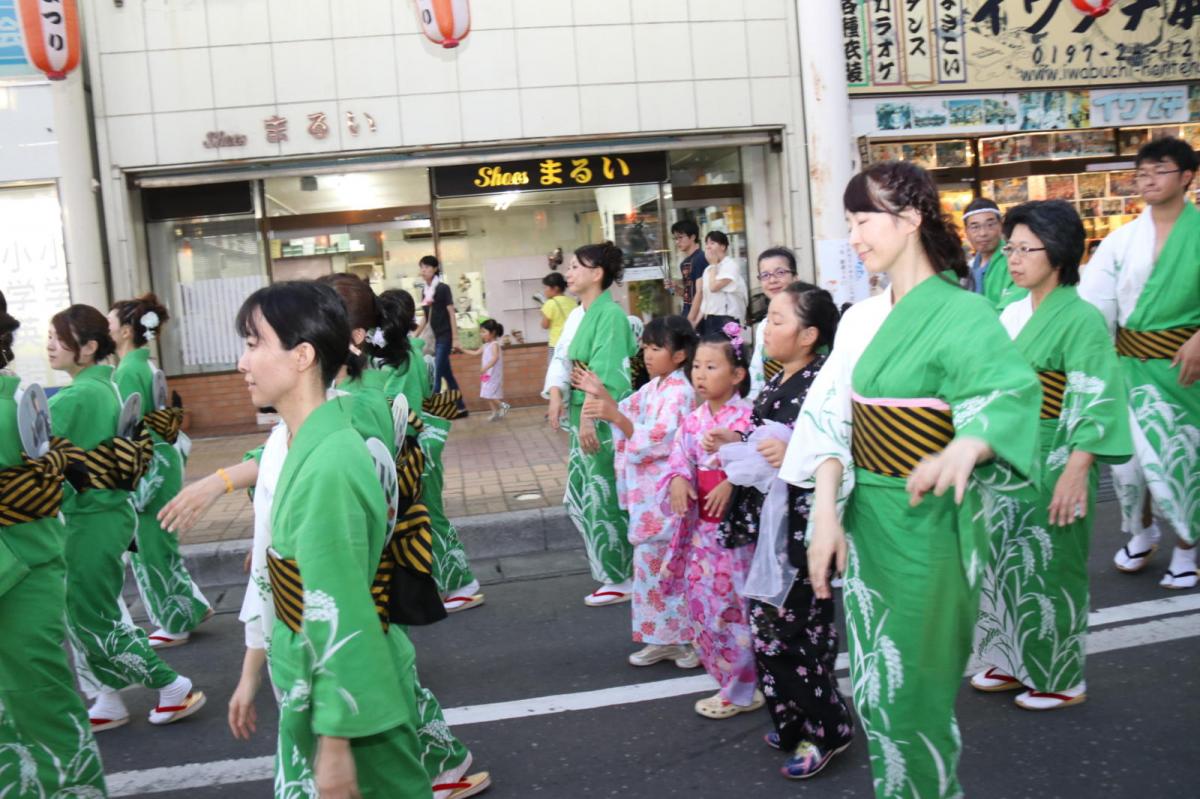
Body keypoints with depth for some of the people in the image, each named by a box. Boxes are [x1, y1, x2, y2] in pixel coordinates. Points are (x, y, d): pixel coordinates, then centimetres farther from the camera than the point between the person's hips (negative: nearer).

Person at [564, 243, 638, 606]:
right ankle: (612, 570, 29)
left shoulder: (610, 314, -15)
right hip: (585, 418, 10)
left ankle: (622, 580, 14)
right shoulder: (586, 313, 12)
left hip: (604, 421, -10)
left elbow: (604, 373, -21)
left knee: (606, 499, 0)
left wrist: (589, 417, -24)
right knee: (581, 497, 16)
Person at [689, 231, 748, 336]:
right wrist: (696, 322, 10)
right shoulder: (708, 269, 16)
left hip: (726, 319, -8)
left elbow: (714, 287, -18)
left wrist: (713, 264, -6)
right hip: (709, 319, 8)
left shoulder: (730, 265, -7)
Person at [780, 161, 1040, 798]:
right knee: (874, 686, 16)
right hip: (864, 514, 6)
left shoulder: (963, 315, -12)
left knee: (912, 691, 5)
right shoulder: (862, 320, 6)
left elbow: (1009, 392, -28)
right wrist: (826, 513, -13)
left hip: (927, 520, -6)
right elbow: (831, 417, -1)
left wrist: (966, 447, -49)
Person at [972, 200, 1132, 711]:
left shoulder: (1081, 319, -13)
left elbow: (1094, 403, -18)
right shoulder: (1014, 311, 9)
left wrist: (1076, 473, -23)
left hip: (1052, 461, -7)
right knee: (1007, 562, 13)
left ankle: (1060, 679, 20)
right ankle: (1013, 663, 29)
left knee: (1050, 568, 4)